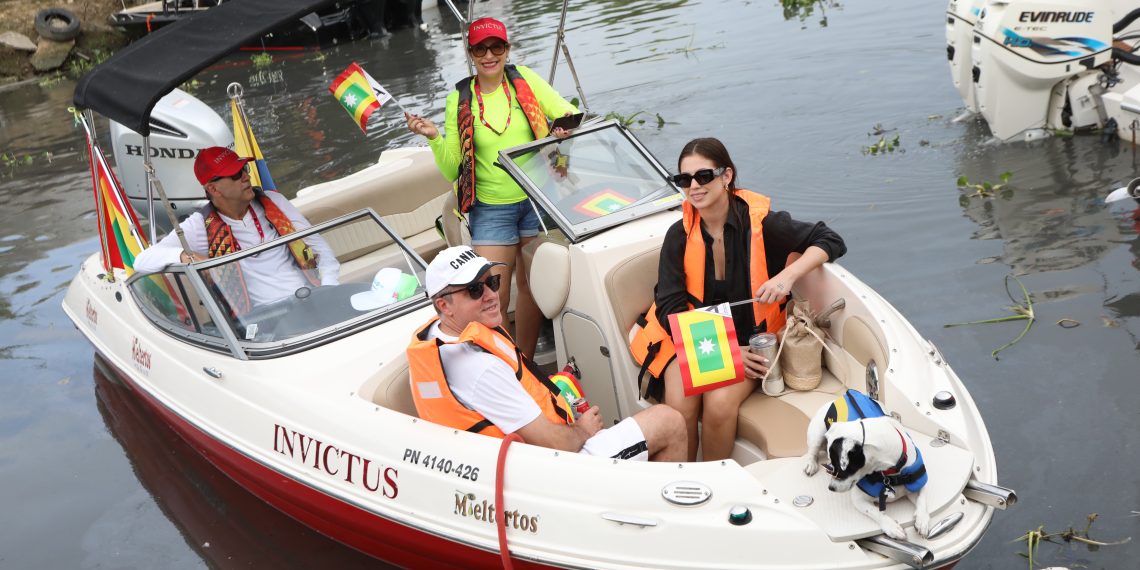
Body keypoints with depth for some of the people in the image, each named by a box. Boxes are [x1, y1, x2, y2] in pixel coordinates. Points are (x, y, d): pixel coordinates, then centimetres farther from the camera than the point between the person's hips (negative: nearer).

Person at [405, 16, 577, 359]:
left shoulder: (524, 79, 0)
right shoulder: (459, 100, 1)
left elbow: (570, 115, 0)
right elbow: (451, 170, 1)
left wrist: (565, 129, -23)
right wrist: (434, 138, -17)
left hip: (537, 200, 1)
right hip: (491, 209, -1)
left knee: (532, 284, 12)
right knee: (494, 296, -4)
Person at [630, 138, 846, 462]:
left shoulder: (759, 221, -9)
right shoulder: (679, 235, -3)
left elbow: (831, 241, -5)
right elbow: (670, 307, -6)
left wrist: (787, 276, -24)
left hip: (750, 340, -1)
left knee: (719, 403, -28)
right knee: (679, 406, -26)